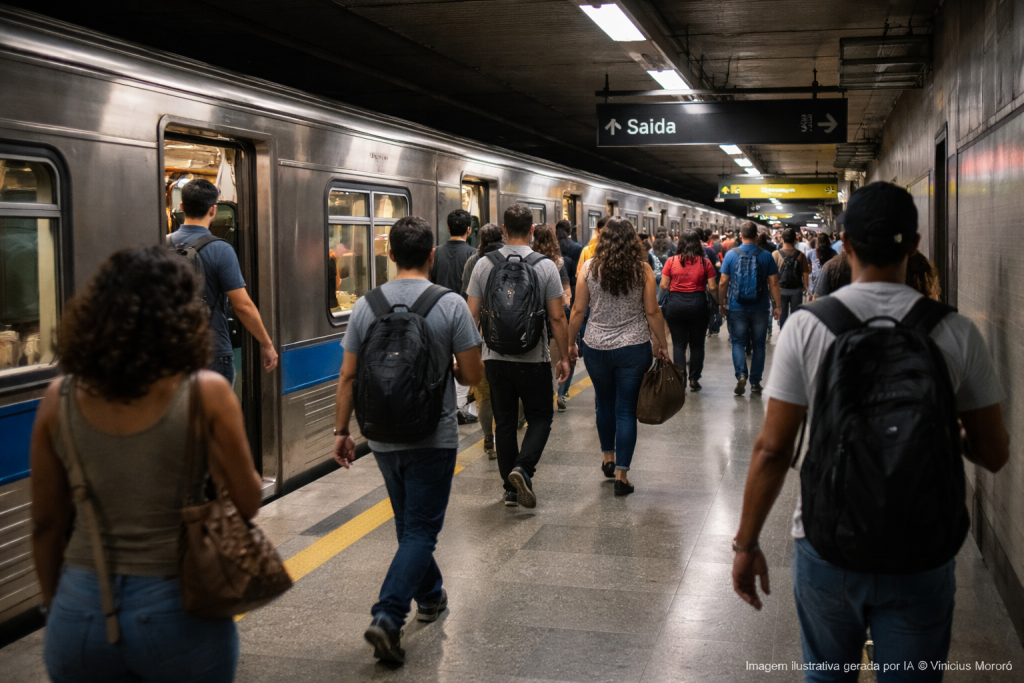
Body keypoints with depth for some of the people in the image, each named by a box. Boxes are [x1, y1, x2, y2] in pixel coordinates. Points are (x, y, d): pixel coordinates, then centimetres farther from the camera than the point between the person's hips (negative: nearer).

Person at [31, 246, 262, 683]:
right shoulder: (206, 395, -14)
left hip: (81, 613, 3)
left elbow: (47, 524, 4)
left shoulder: (60, 401, -4)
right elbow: (248, 504, -5)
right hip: (177, 611, -2)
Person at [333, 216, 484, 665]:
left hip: (384, 438, 4)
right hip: (433, 438, -4)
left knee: (409, 524, 22)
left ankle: (430, 596, 38)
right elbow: (473, 376, -9)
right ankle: (387, 617, -11)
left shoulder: (366, 305, -2)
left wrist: (341, 431, 8)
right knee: (421, 531, 2)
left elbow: (348, 376, 0)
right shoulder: (451, 305, -11)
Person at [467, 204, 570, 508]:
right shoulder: (545, 266, -7)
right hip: (533, 358, -2)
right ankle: (523, 468, -10)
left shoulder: (484, 264, -1)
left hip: (495, 357, 2)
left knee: (504, 422, 11)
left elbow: (472, 314, 0)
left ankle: (511, 488, 17)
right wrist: (564, 357, 2)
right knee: (540, 416, 13)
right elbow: (557, 317, -7)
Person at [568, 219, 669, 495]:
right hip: (634, 348, -1)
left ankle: (608, 458, 37)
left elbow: (578, 311, -2)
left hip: (597, 348, 1)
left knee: (605, 404, 21)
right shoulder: (642, 270, -5)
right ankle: (621, 474, 2)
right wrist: (661, 345, 7)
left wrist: (569, 342, 10)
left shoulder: (589, 267, -3)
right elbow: (652, 312, -4)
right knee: (626, 410, 3)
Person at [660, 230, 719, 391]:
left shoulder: (671, 261, -2)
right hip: (698, 304, 0)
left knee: (678, 343, 7)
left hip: (675, 304, 0)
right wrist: (718, 303, 13)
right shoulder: (705, 262, -2)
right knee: (697, 344, 12)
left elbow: (663, 286, -2)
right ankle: (694, 379, 15)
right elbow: (712, 288, -4)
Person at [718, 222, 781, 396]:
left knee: (738, 342, 8)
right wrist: (778, 306, 2)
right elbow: (773, 283, -4)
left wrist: (722, 304, 7)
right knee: (759, 344, 12)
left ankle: (741, 375, -14)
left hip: (737, 308, 0)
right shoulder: (766, 256, -4)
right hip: (760, 308, 0)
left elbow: (723, 282, -3)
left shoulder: (731, 255, -4)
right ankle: (755, 382, 15)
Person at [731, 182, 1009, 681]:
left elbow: (772, 449, -9)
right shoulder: (957, 332, -8)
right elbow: (994, 454, -1)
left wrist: (746, 542, 1)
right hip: (921, 555, 0)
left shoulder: (806, 326, -10)